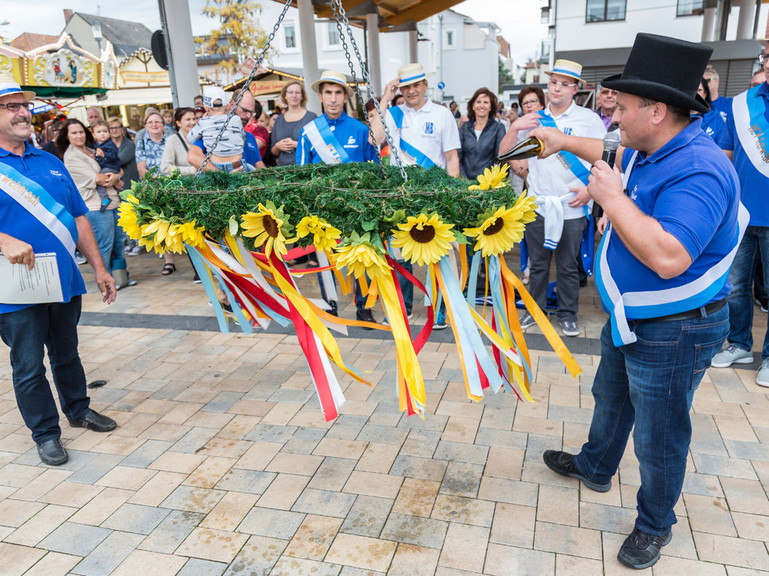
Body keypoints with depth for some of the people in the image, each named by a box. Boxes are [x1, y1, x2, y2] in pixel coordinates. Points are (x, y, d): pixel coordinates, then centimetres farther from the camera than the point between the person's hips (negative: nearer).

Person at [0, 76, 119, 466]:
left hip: (65, 281, 5)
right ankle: (45, 433, 24)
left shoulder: (50, 163, 11)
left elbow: (78, 217, 13)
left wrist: (99, 269, 10)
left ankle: (78, 409, 39)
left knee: (67, 353, 20)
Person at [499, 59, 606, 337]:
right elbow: (504, 153, 8)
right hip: (538, 204, 3)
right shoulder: (534, 119, 10)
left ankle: (567, 314, 21)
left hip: (572, 207, -2)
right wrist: (515, 127, -8)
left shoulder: (588, 118, 2)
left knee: (568, 267, 7)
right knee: (538, 263, 11)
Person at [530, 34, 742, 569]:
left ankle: (655, 525, 34)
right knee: (610, 399, 28)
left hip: (673, 333, -9)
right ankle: (595, 467, 53)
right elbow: (616, 157, 26)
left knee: (658, 439, 9)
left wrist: (612, 198, -31)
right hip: (629, 319, 10)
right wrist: (565, 140, 28)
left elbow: (668, 257, -41)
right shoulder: (648, 154, 1)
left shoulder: (698, 170, -30)